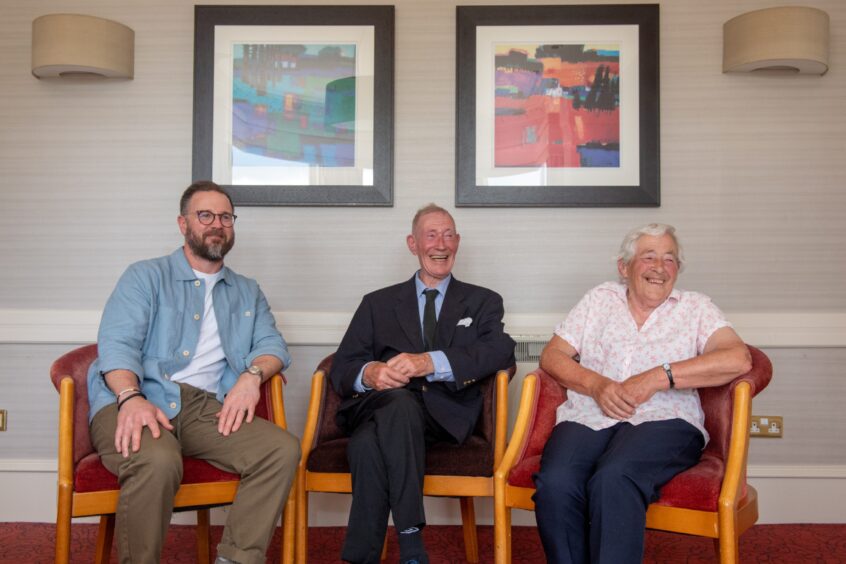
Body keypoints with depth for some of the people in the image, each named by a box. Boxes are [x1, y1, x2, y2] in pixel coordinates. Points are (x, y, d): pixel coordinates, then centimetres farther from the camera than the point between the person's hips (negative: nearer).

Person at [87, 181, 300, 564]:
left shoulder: (247, 293, 25)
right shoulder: (146, 277, 12)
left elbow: (272, 345, 14)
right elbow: (117, 343, -2)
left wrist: (252, 375, -10)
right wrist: (130, 397, -23)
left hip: (207, 407, 4)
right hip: (137, 402, -3)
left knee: (282, 449, -23)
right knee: (157, 460, -37)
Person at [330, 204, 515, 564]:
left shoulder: (483, 302, 19)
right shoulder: (378, 303, 23)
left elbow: (501, 352, -3)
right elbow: (341, 367, 12)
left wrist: (431, 361, -19)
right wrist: (368, 373, -15)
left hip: (444, 414, -1)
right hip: (381, 403, 2)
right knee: (366, 443, -36)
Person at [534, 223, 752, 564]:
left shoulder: (696, 308, 15)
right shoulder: (599, 300, 21)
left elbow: (739, 359, -3)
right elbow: (552, 356, 14)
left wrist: (657, 378, -11)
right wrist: (596, 385, -7)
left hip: (662, 420, -2)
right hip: (588, 417, 2)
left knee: (612, 480, -36)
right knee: (554, 483, -31)